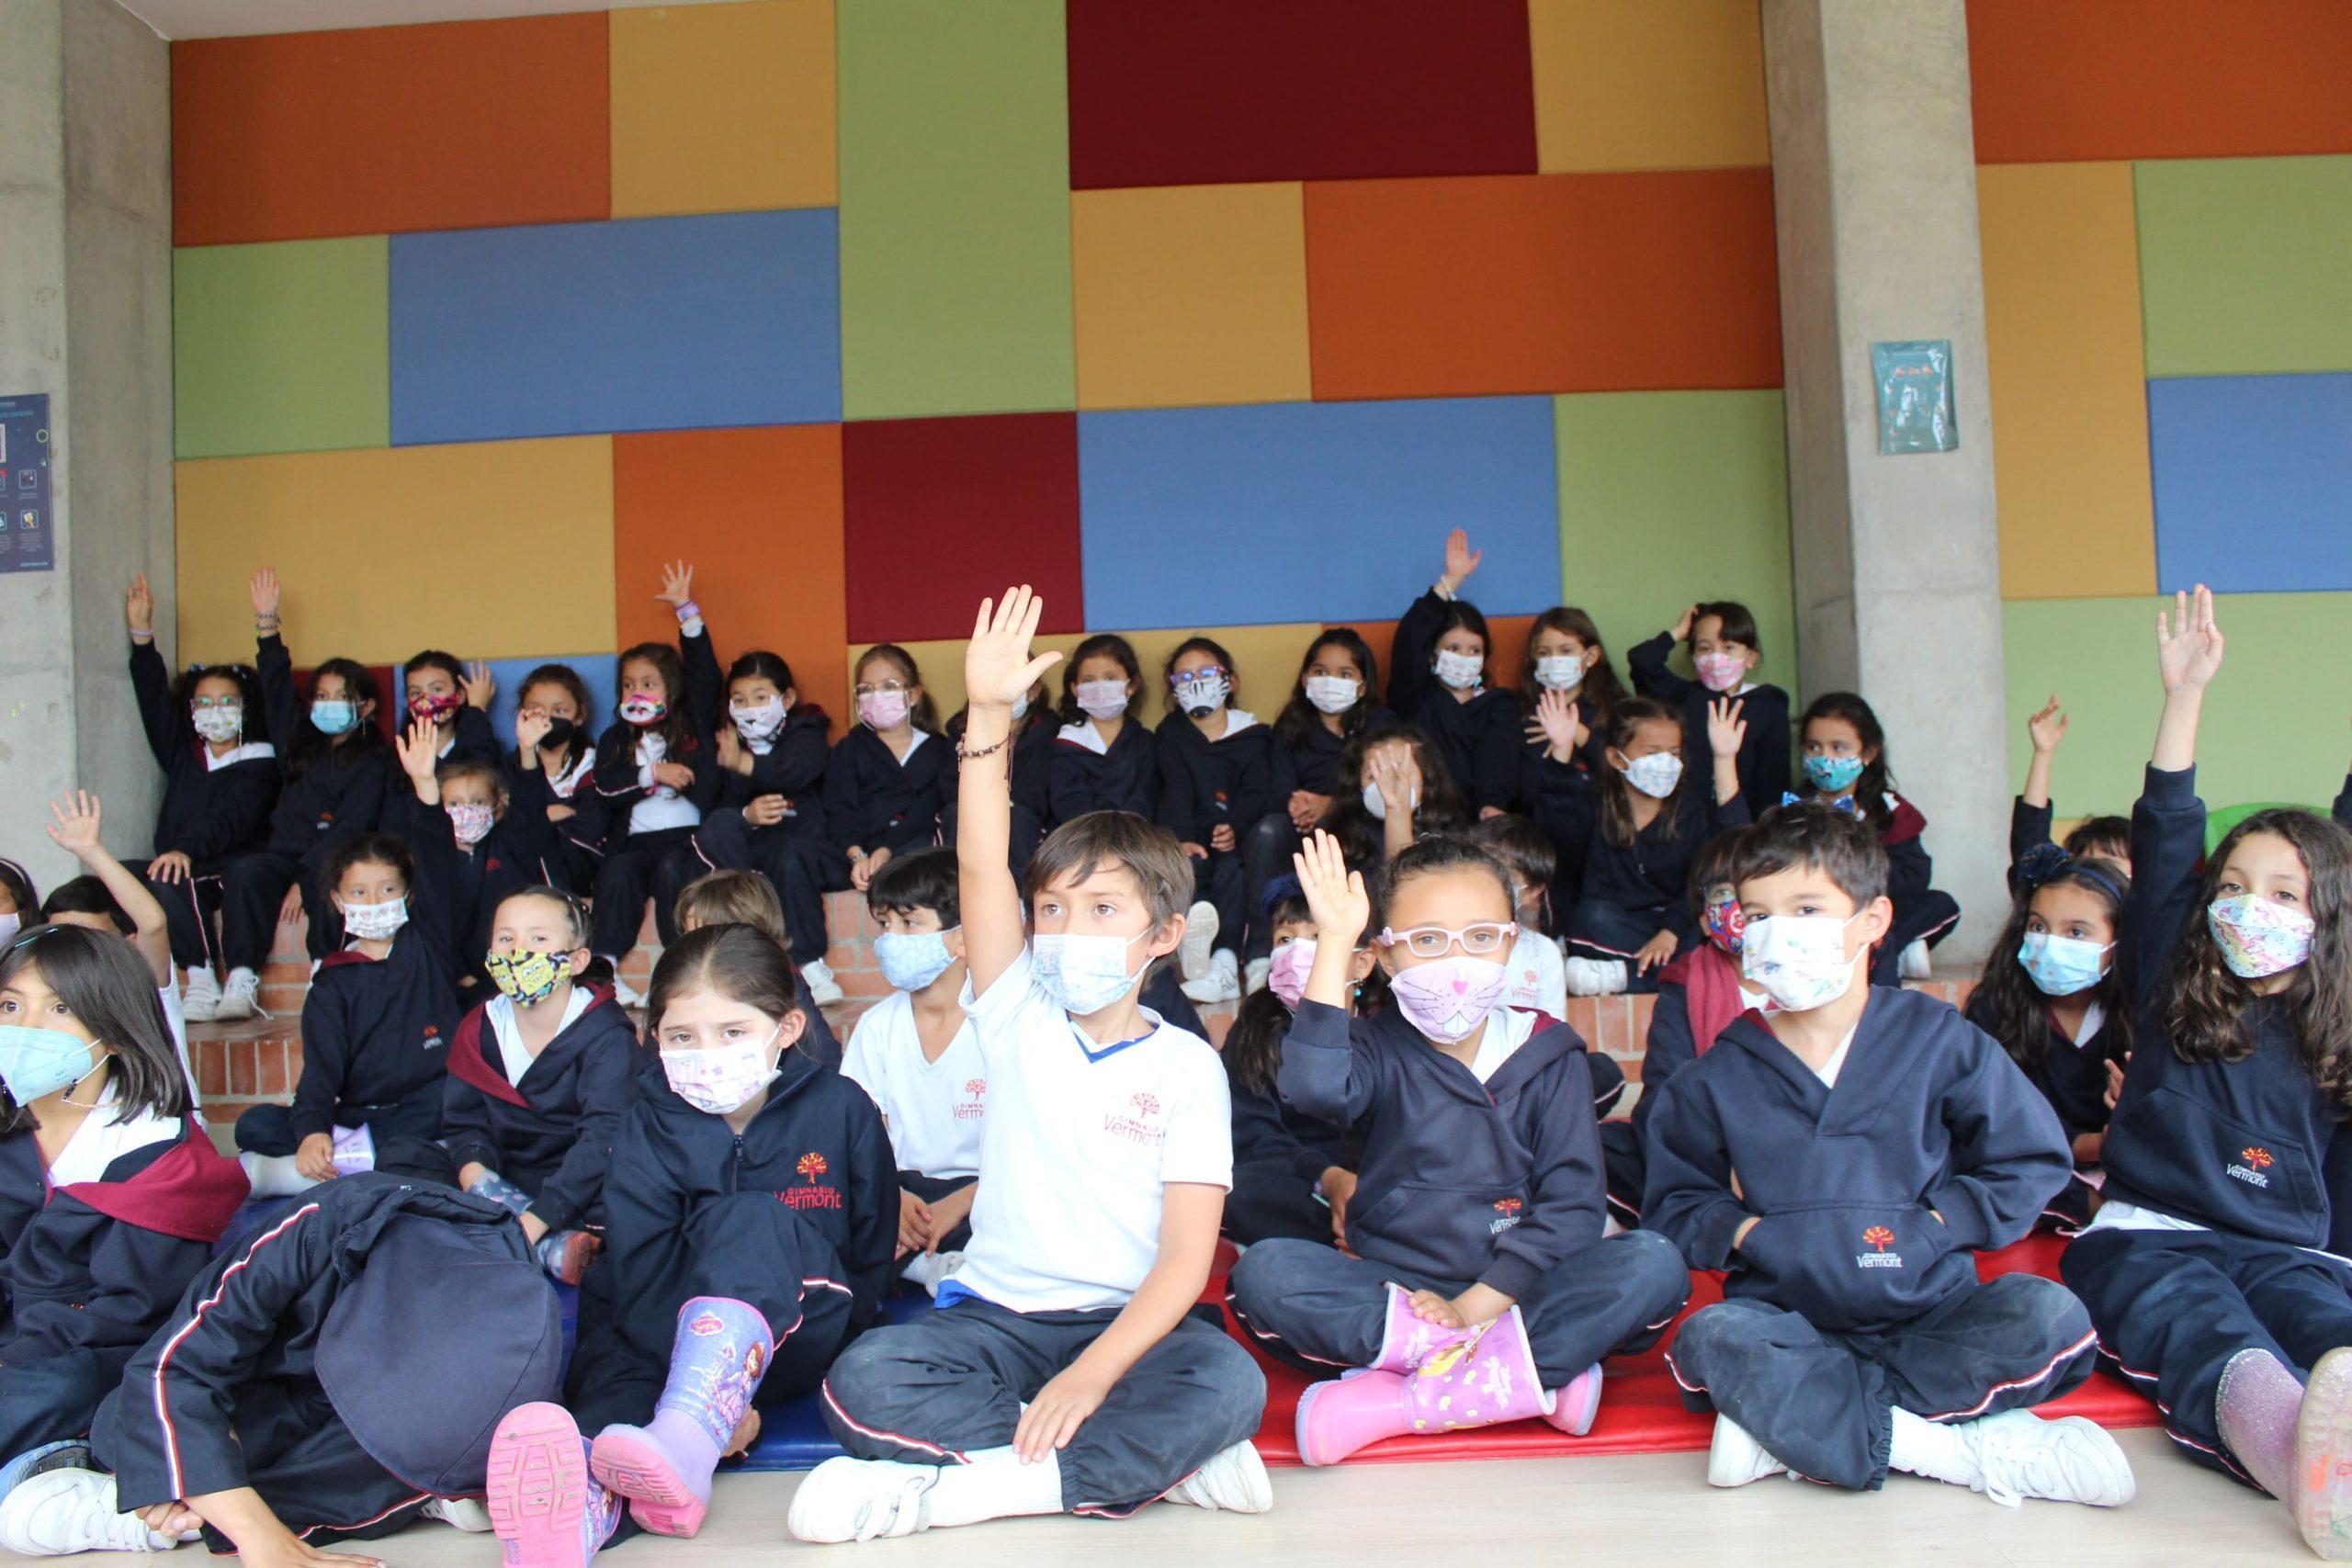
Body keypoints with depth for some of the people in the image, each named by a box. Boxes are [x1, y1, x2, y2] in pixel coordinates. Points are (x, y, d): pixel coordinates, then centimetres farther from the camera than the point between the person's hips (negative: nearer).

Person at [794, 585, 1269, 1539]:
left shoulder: (1186, 1066, -1)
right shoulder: (1018, 1016, 5)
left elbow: (1187, 1255, -9)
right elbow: (981, 869, -11)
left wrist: (1092, 1374, -24)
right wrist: (989, 715, -22)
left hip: (1130, 1321, -1)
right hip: (998, 1312, 2)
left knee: (1230, 1385, -32)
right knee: (861, 1384, -26)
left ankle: (966, 1485, -25)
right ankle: (1150, 1460, -21)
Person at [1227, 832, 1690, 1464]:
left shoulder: (1549, 1055, 4)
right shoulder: (1384, 1050, 2)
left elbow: (1572, 1203, -4)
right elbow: (1315, 1088, -23)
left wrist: (1475, 1306, -15)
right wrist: (1335, 943, -22)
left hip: (1516, 1296, 1)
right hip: (1395, 1292, 0)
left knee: (1655, 1264, -24)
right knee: (1263, 1271, -26)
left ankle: (1398, 1403, -29)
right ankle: (1532, 1376, -28)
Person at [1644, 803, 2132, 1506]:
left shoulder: (1937, 1040, 4)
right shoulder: (1719, 1078, 7)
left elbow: (2032, 1163, 6)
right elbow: (1675, 1203, 12)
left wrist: (1931, 1227, -6)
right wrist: (1746, 1232, -8)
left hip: (1929, 1309, 1)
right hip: (1790, 1321, 0)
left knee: (2047, 1316, -29)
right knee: (1711, 1338, -33)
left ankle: (1791, 1423, -26)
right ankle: (1964, 1449, -28)